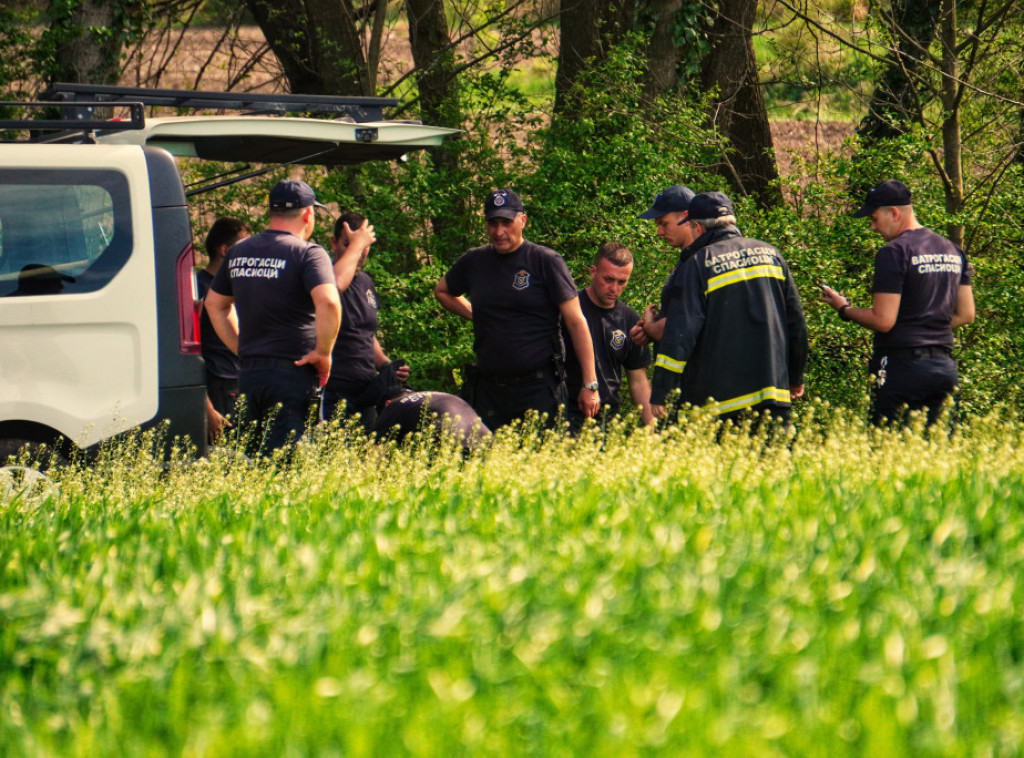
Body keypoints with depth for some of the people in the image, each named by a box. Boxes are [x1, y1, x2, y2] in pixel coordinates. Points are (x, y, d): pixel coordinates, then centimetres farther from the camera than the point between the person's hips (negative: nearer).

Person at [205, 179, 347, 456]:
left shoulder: (238, 252, 13)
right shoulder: (307, 253, -9)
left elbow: (214, 304, 23)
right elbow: (328, 302, -25)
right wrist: (322, 352, -13)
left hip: (248, 374, 6)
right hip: (292, 372, -6)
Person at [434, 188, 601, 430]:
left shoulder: (546, 262, -2)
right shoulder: (473, 262, 11)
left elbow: (576, 322, -4)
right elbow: (442, 292, 32)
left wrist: (590, 385, -8)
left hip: (537, 389, -4)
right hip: (488, 389, 4)